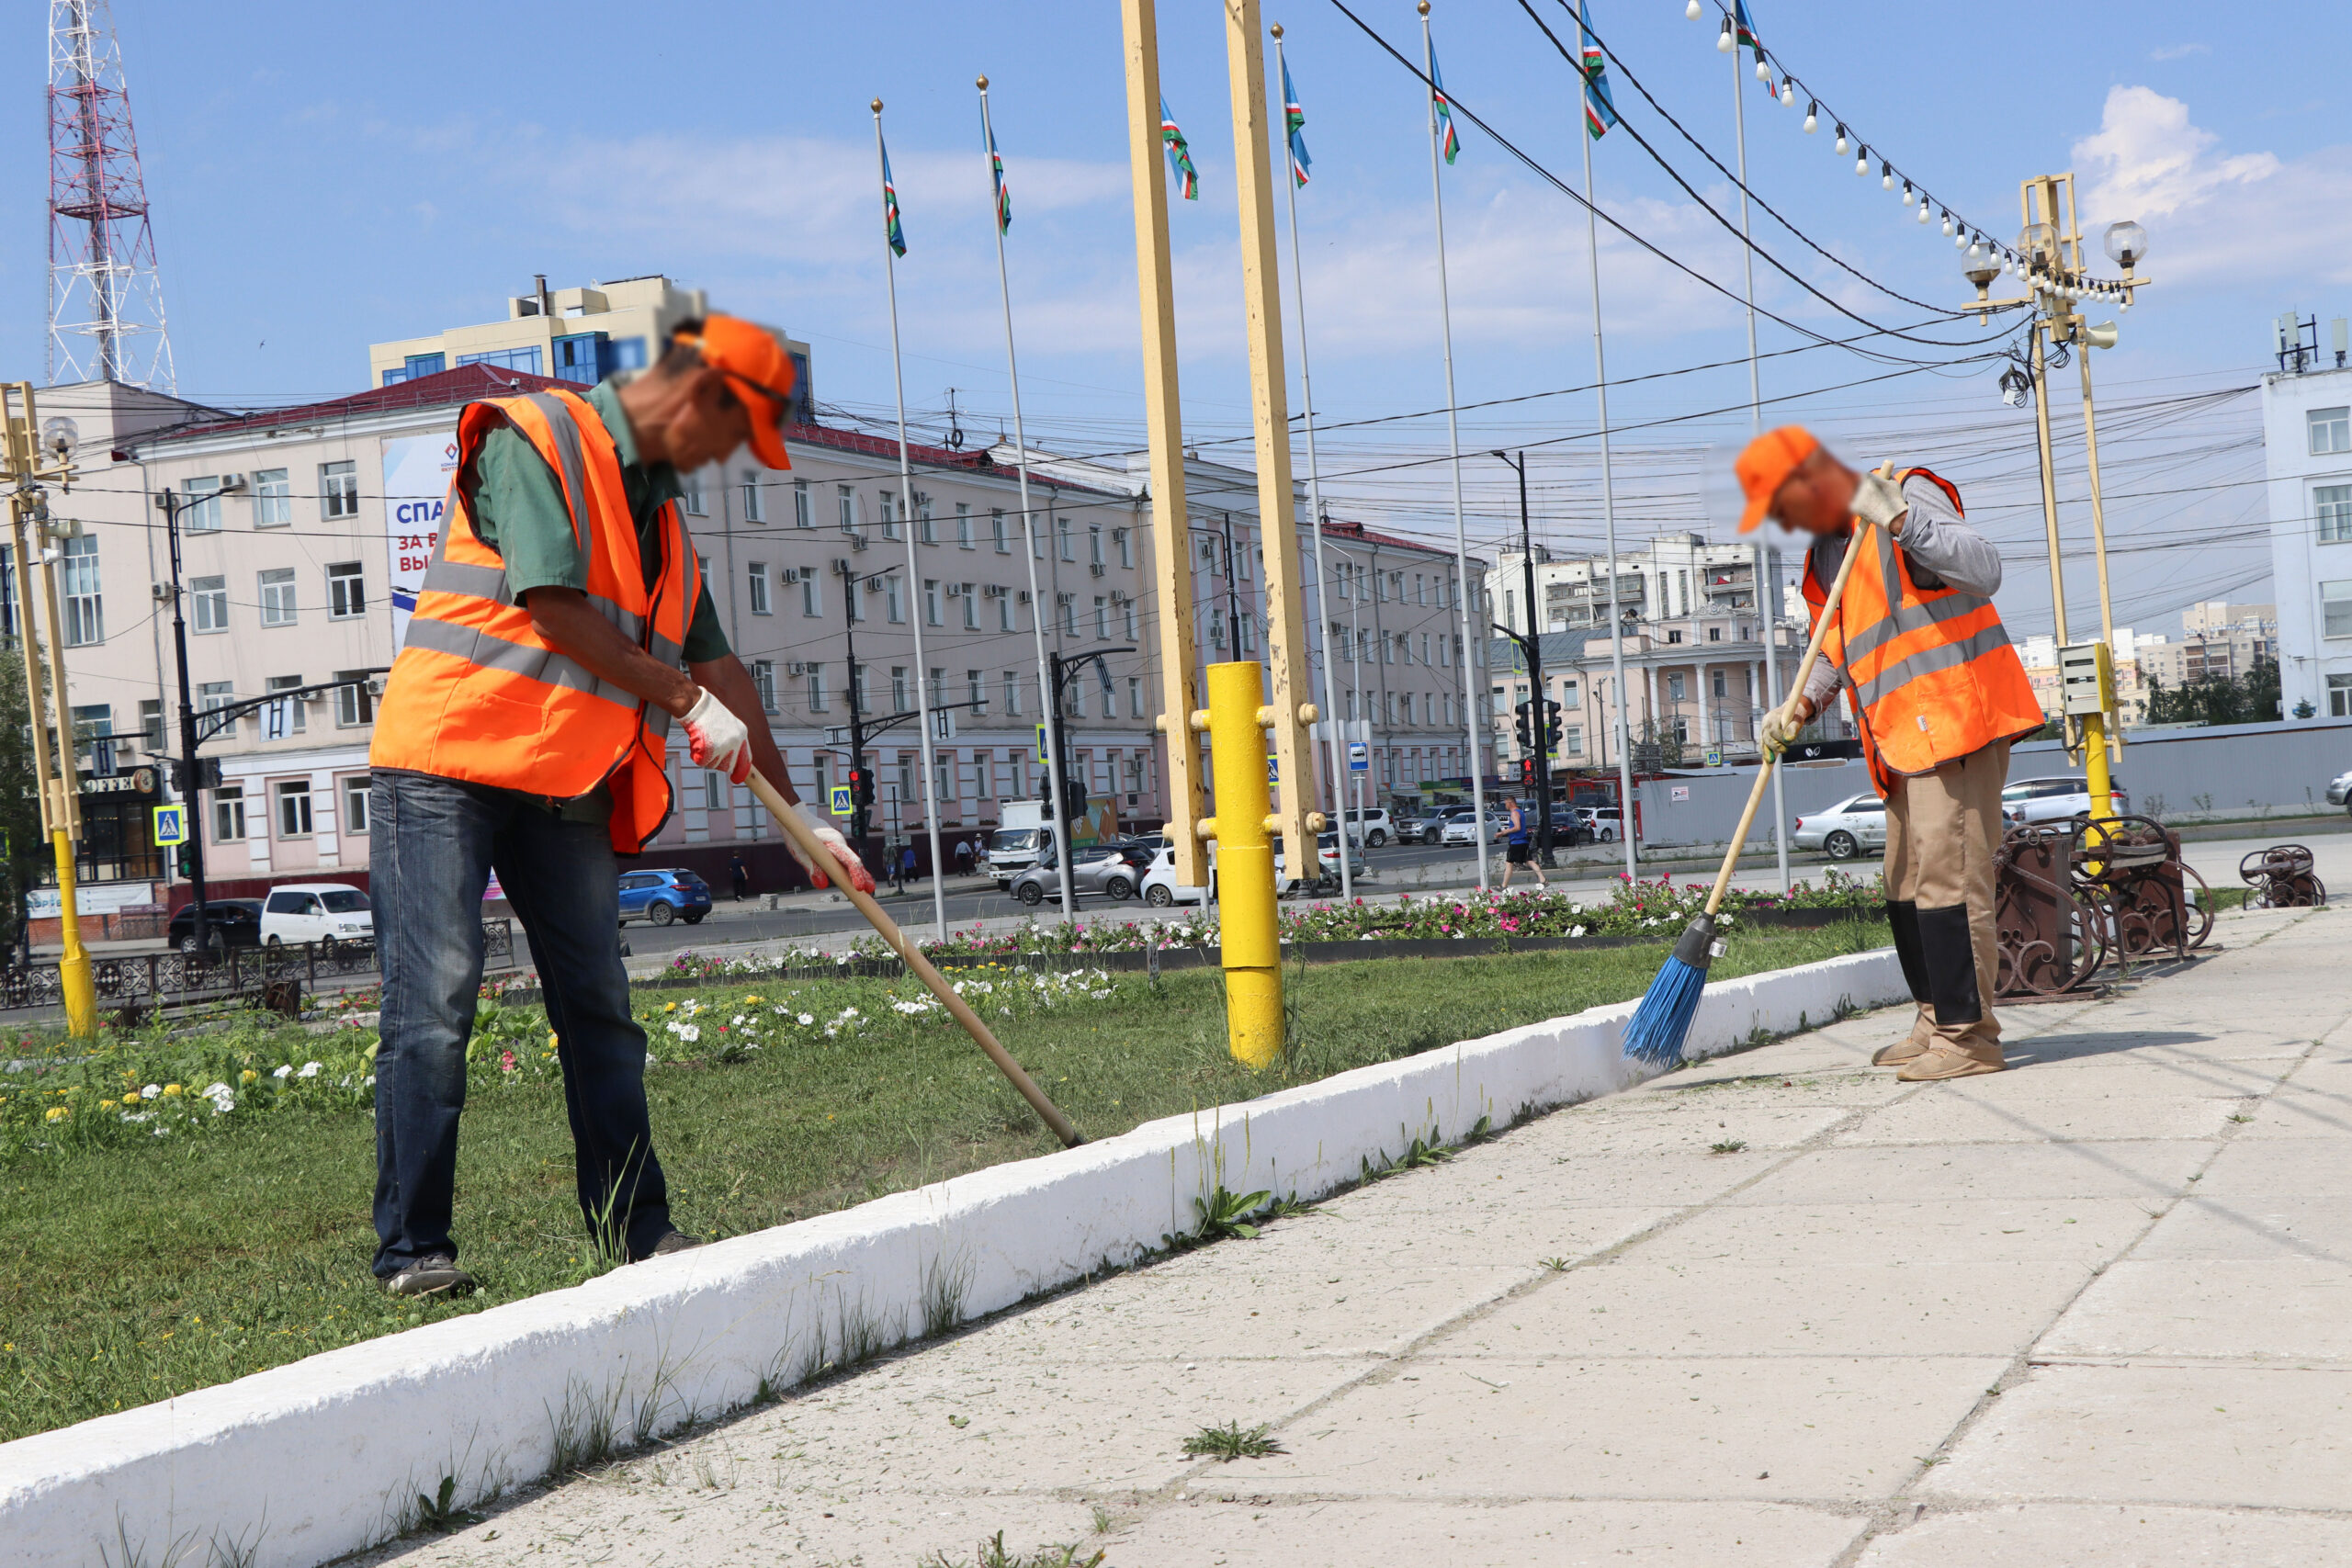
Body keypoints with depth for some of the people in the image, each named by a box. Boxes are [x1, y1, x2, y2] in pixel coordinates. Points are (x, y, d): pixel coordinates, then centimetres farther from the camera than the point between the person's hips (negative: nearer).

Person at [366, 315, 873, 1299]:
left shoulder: (660, 511, 18)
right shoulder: (532, 439, -8)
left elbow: (716, 663, 19)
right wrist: (685, 699, -11)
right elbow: (554, 607, -18)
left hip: (569, 786, 8)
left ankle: (637, 1232, 13)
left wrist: (797, 814, 17)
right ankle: (412, 1249, -2)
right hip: (449, 766, -7)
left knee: (600, 1009, 6)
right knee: (433, 1008, -8)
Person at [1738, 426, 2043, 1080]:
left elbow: (1984, 571, -21)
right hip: (1904, 737, 10)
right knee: (1905, 886, 13)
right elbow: (1836, 651, 26)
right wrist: (1802, 706, 8)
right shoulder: (1826, 551, 20)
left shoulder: (1910, 495, -7)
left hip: (1955, 717, -10)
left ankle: (1968, 1035, -9)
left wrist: (1899, 519, -27)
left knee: (1947, 875, -12)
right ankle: (1938, 1021, 23)